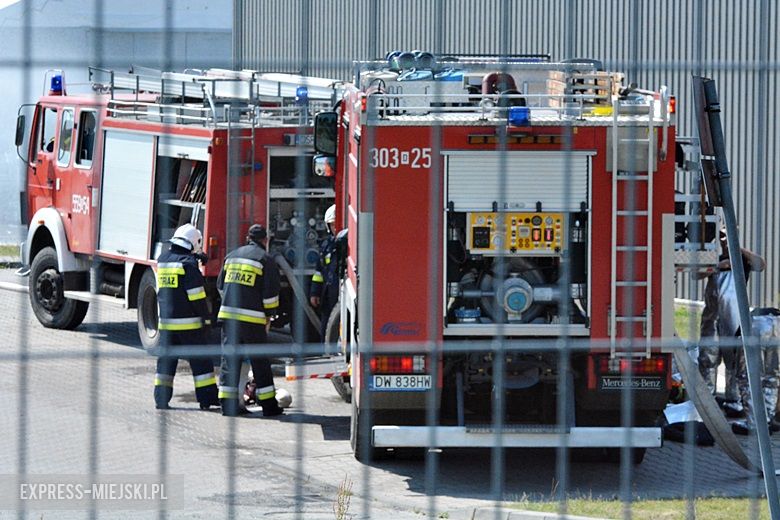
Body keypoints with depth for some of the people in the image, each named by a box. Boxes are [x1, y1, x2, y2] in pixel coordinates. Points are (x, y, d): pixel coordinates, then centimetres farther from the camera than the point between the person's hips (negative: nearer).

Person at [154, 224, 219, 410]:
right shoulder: (188, 263, -13)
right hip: (188, 321, -6)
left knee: (166, 360, 11)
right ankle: (207, 398, 1)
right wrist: (206, 317, -8)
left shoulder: (162, 260, 9)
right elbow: (197, 295, -14)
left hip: (166, 320, 6)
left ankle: (161, 398, 7)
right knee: (200, 360, 1)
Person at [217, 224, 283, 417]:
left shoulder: (232, 256, 14)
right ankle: (268, 405, 8)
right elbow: (270, 293, -6)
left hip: (228, 315, 4)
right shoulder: (265, 260, -3)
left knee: (229, 361, 7)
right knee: (260, 363, 4)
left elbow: (221, 286, 20)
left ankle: (227, 403, 2)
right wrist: (269, 316, 7)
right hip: (252, 320, -4)